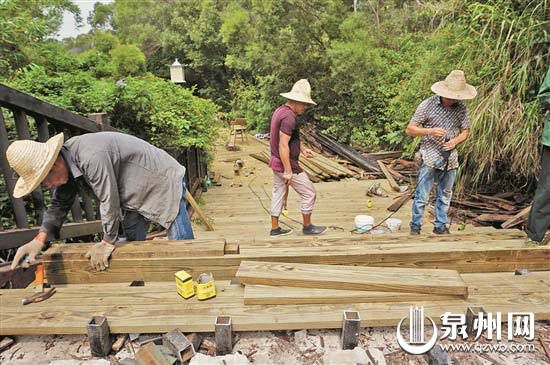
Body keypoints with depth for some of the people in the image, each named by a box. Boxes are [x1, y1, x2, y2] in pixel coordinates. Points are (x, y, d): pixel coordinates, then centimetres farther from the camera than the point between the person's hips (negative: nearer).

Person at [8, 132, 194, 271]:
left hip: (163, 181, -9)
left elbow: (109, 202, -28)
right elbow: (59, 205, 5)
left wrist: (108, 243, -15)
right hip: (135, 196, 9)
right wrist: (39, 239, -8)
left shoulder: (90, 157, -33)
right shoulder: (66, 163, -3)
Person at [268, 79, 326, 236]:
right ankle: (308, 227, 19)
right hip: (287, 164, -10)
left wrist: (302, 149, 16)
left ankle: (275, 228, 25)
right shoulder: (289, 117, -23)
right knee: (309, 193, 4)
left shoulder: (280, 110, 9)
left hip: (277, 162, 10)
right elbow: (283, 145, -26)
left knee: (279, 193, 16)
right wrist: (288, 171, -24)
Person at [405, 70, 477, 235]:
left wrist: (456, 141, -9)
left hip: (450, 159, 4)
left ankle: (440, 226, 28)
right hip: (430, 158, -4)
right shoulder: (428, 104, -9)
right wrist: (430, 131, -24)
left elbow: (465, 131, 13)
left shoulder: (461, 108, 3)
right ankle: (415, 227, 12)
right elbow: (409, 130, -8)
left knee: (445, 195, 14)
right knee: (422, 196, -3)